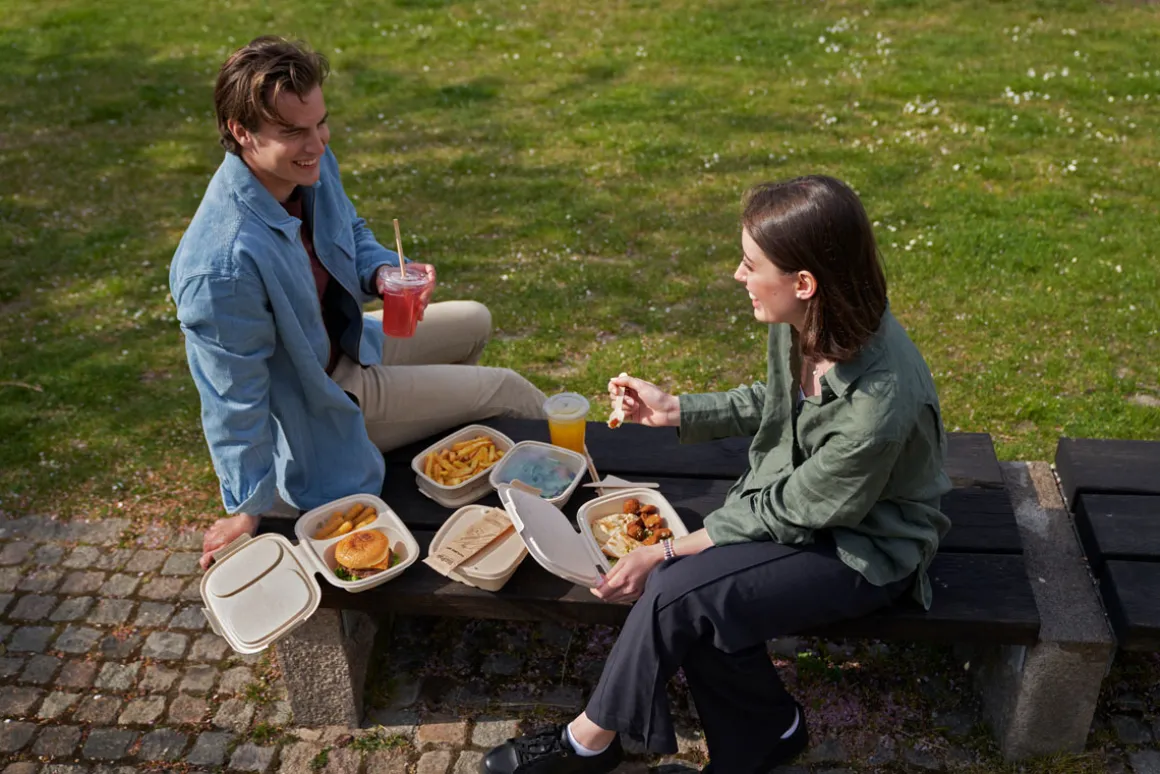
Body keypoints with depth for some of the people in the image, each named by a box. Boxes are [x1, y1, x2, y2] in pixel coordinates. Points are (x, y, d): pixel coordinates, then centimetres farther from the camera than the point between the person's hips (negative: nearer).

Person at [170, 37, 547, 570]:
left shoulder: (311, 166, -15)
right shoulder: (223, 265, -39)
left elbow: (352, 233, 6)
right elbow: (236, 400, -29)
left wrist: (384, 272, -16)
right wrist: (248, 510, -18)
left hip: (342, 342, 8)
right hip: (315, 407, -8)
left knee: (474, 323, 23)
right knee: (507, 391, -1)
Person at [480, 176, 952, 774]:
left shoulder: (878, 408, -35)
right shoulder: (803, 324, -13)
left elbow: (788, 514, -23)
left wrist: (668, 552, -17)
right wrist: (675, 410, 5)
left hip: (864, 552, -7)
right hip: (794, 495, 7)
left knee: (679, 594, -23)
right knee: (689, 590, -19)